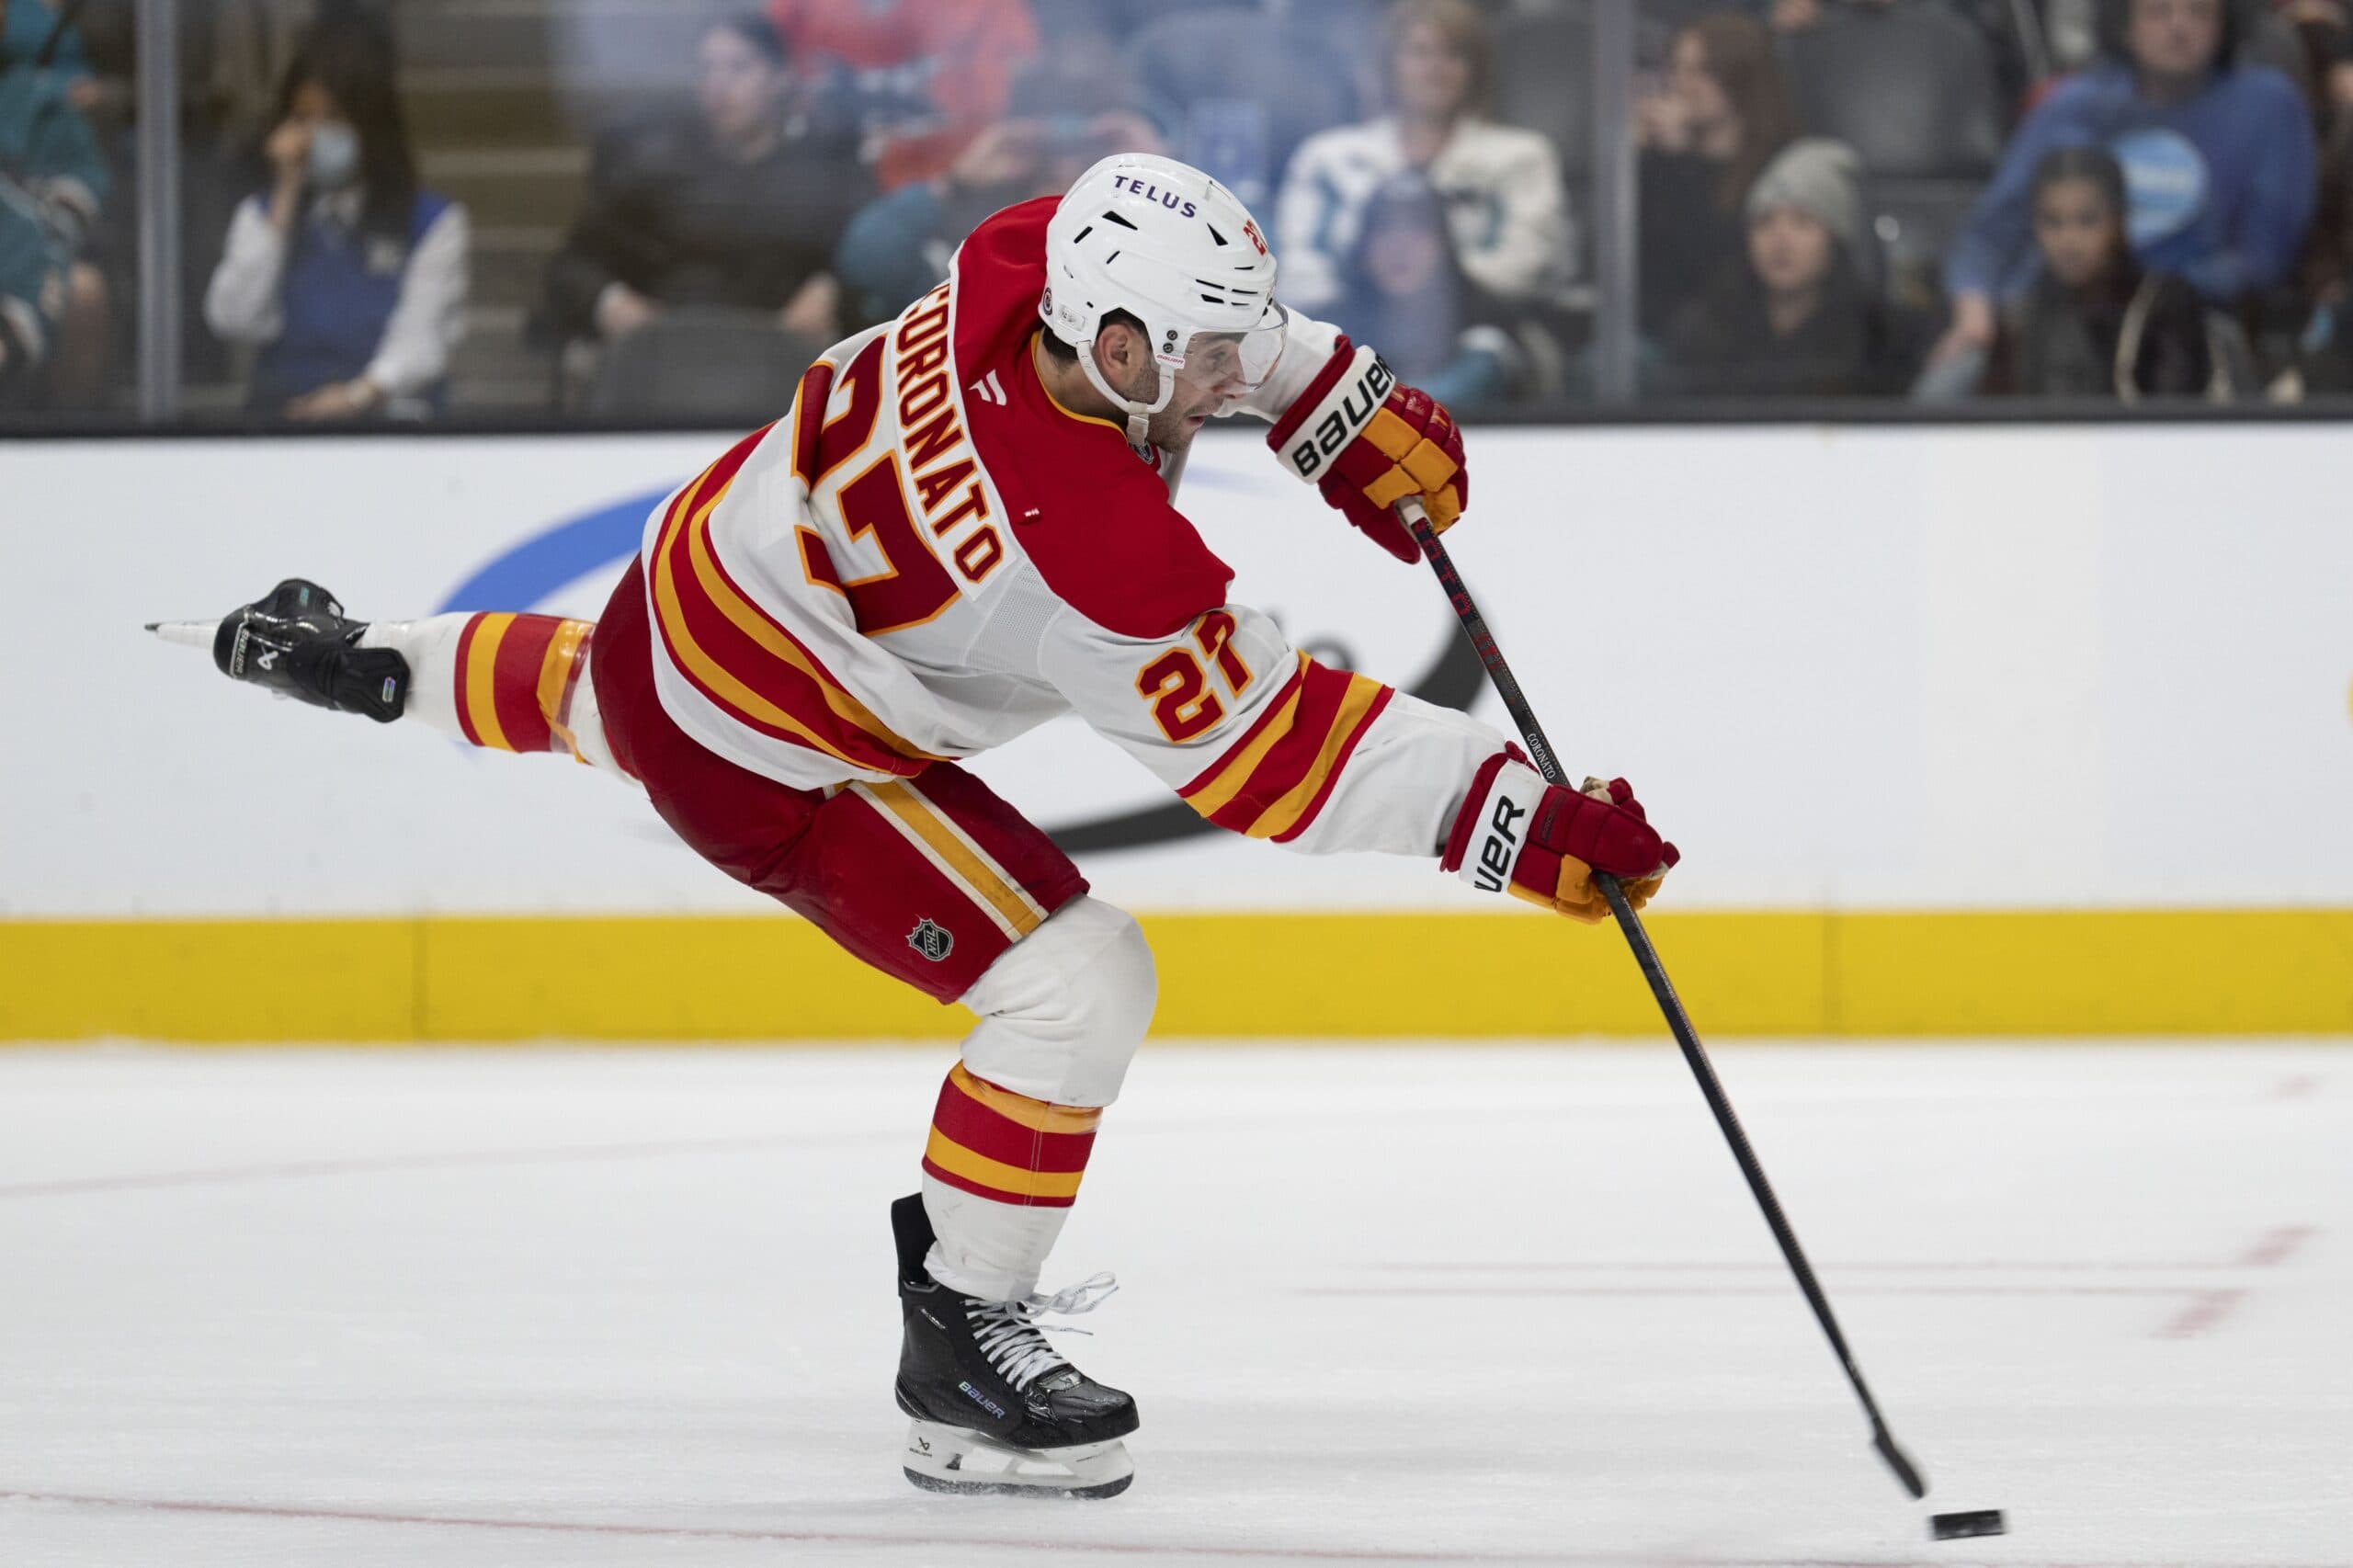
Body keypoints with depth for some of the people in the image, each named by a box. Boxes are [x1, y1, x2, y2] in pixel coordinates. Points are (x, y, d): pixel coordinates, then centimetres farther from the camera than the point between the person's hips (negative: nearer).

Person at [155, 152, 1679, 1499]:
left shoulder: (1026, 261, -18)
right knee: (1077, 979, -14)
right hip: (767, 760, -9)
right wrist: (1517, 820, -32)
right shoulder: (1099, 548, -37)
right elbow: (1267, 750, -31)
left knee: (597, 691, 42)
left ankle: (379, 662, 68)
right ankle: (959, 1335, -1)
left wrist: (1345, 405, -1)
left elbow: (1218, 324, 7)